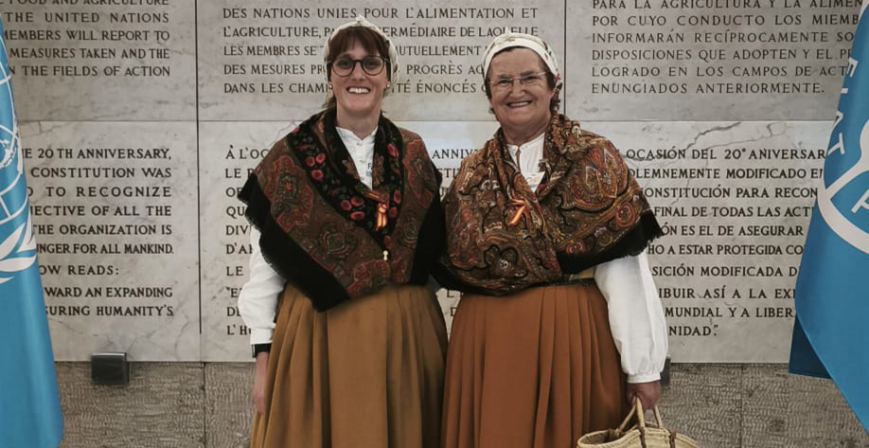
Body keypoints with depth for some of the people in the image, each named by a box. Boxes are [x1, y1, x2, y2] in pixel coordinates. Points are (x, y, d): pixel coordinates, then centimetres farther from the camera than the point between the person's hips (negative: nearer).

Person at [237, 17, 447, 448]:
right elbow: (265, 261, -2)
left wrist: (430, 330, 6)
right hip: (319, 332, -2)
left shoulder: (413, 155, 7)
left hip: (406, 332, 3)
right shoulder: (292, 156, -2)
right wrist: (264, 353, -6)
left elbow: (431, 250, 13)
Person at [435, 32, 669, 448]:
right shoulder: (472, 174, 8)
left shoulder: (593, 159, -4)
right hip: (488, 342, 3)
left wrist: (643, 365, -12)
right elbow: (450, 265, 14)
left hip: (573, 337, -3)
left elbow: (623, 271, -10)